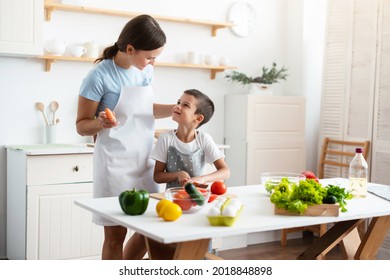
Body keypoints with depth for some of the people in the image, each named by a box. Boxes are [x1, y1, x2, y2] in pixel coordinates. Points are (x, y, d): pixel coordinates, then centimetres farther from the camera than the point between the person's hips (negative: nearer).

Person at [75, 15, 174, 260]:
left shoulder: (146, 71, 4)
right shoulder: (100, 76, -16)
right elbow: (82, 125, -9)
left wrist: (176, 108, 4)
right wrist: (100, 123, -30)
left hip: (145, 160, 7)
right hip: (115, 163, -7)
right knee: (116, 233, 2)